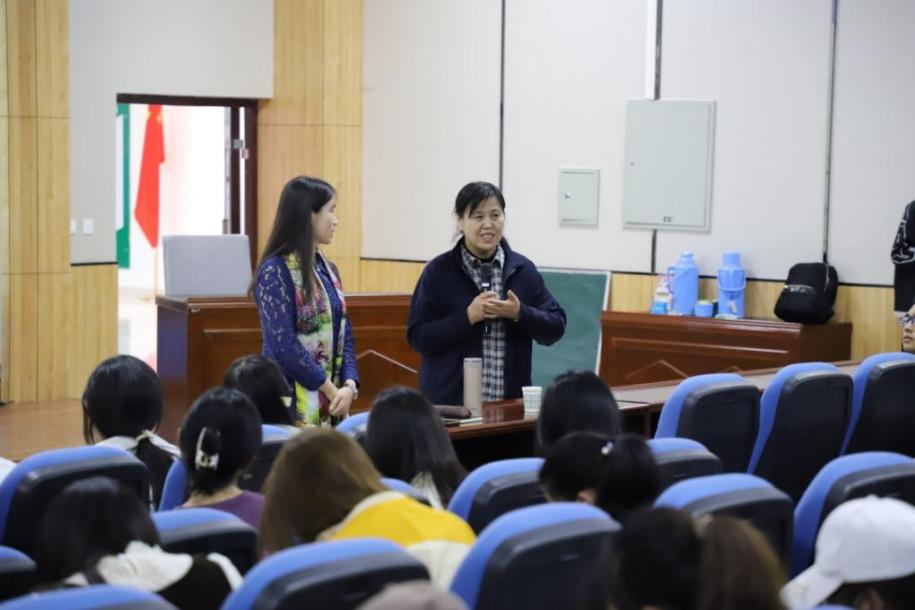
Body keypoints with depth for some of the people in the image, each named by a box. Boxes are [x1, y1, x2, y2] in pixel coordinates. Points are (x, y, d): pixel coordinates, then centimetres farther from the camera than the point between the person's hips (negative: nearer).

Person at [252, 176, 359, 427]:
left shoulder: (328, 270, 13)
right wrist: (331, 389, -13)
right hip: (292, 404, -7)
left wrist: (349, 385, -6)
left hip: (329, 403, 7)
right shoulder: (275, 271, -11)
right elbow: (284, 345, -17)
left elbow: (344, 333, 11)